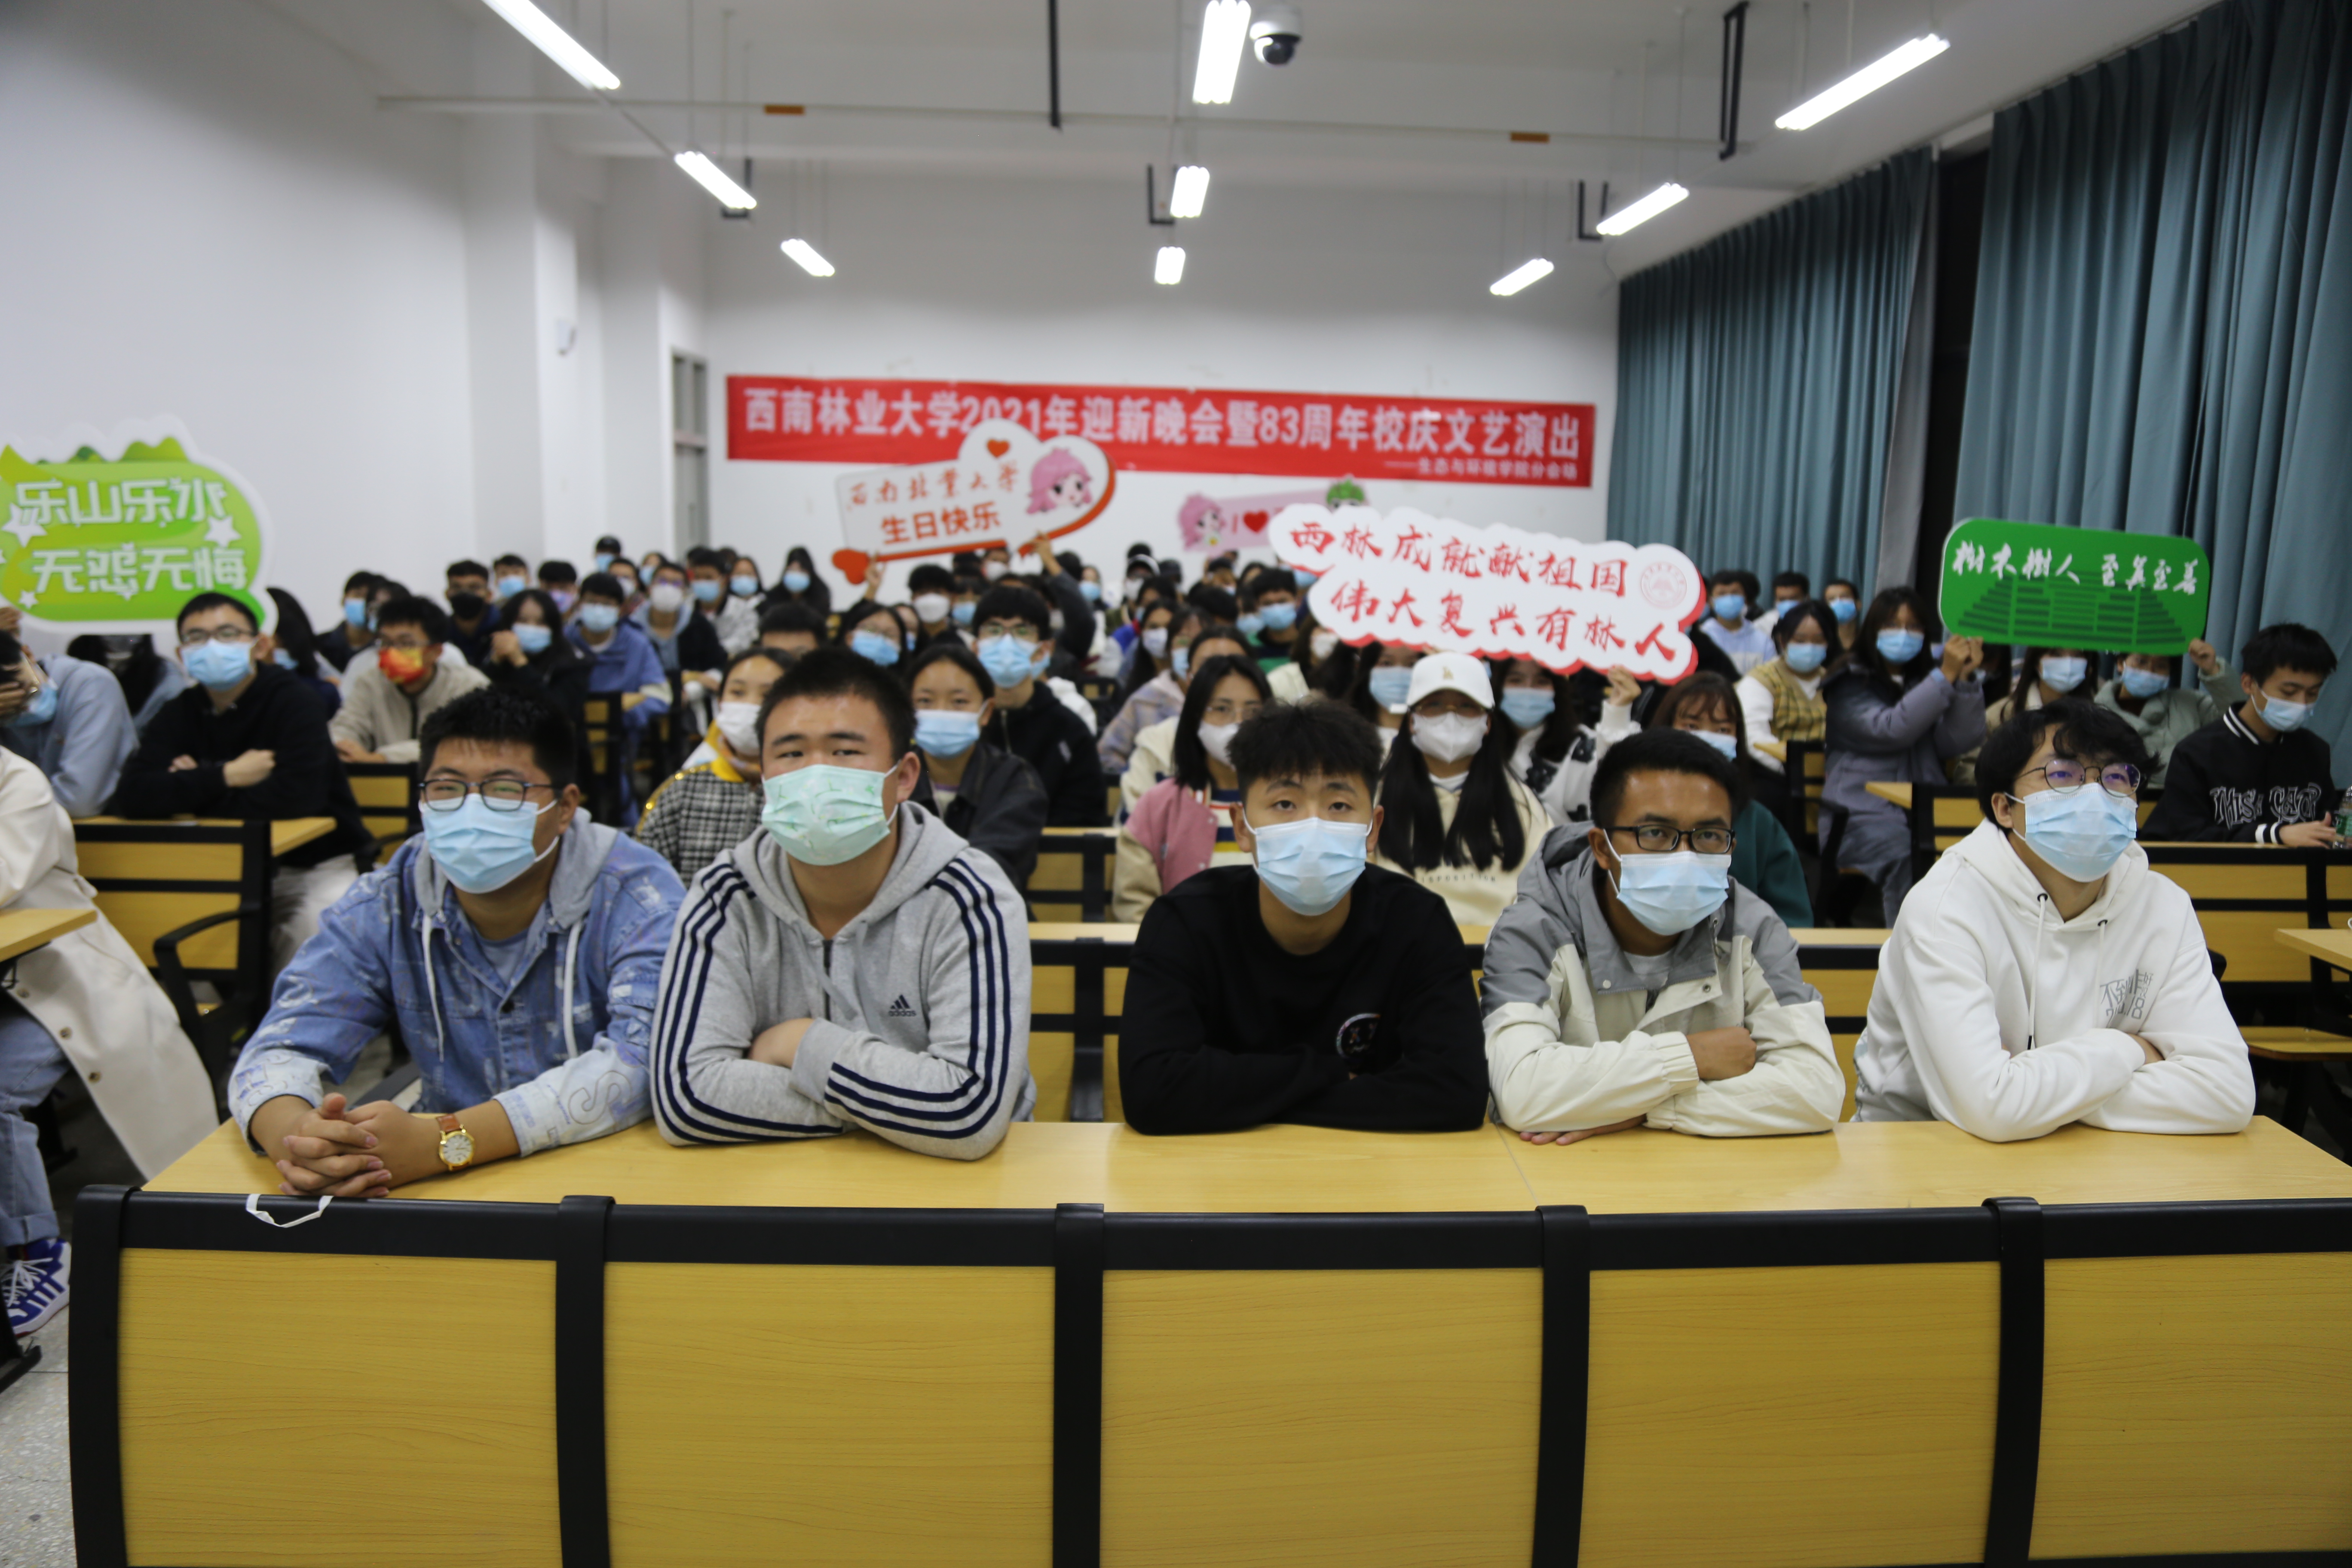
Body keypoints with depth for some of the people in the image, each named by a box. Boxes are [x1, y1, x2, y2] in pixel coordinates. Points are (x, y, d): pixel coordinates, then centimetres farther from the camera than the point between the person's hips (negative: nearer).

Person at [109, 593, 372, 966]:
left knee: (317, 929, -32)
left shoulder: (292, 700, -9)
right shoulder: (182, 712, 5)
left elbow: (298, 794, -25)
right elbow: (131, 796, -8)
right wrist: (225, 777, -17)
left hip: (312, 865, -4)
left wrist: (191, 793, -12)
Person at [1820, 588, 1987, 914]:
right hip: (1863, 811, -4)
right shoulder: (1850, 685, 6)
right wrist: (1946, 676, -12)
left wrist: (1965, 680, -4)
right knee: (1908, 860, -35)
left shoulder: (1927, 678, 21)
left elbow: (1957, 742, 6)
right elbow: (1891, 730, -13)